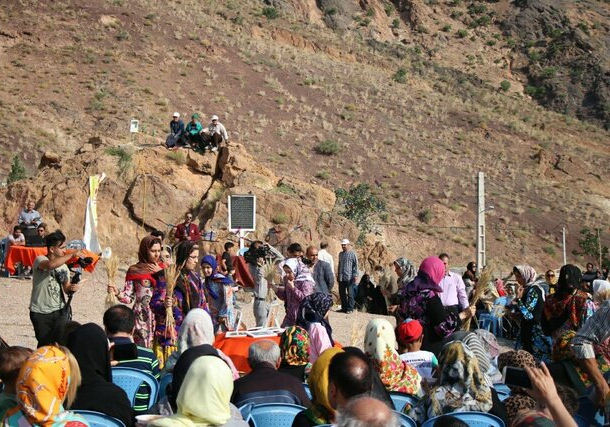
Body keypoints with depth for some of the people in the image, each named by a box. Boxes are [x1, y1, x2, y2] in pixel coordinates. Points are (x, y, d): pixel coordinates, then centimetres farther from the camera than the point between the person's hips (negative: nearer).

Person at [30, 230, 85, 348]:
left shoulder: (63, 266, 7)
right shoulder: (40, 260, -12)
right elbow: (51, 265, -36)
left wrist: (72, 288, -12)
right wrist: (72, 255, -33)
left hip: (59, 311, 4)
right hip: (40, 312, -4)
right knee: (45, 344, 4)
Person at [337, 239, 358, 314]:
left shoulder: (352, 254, -4)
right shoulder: (341, 254, 17)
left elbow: (355, 265, -7)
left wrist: (355, 275, -13)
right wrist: (338, 275, 21)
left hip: (349, 277, -7)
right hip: (341, 277, 7)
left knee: (350, 293, -2)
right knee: (342, 293, 9)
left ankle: (350, 308, 3)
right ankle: (344, 307, 18)